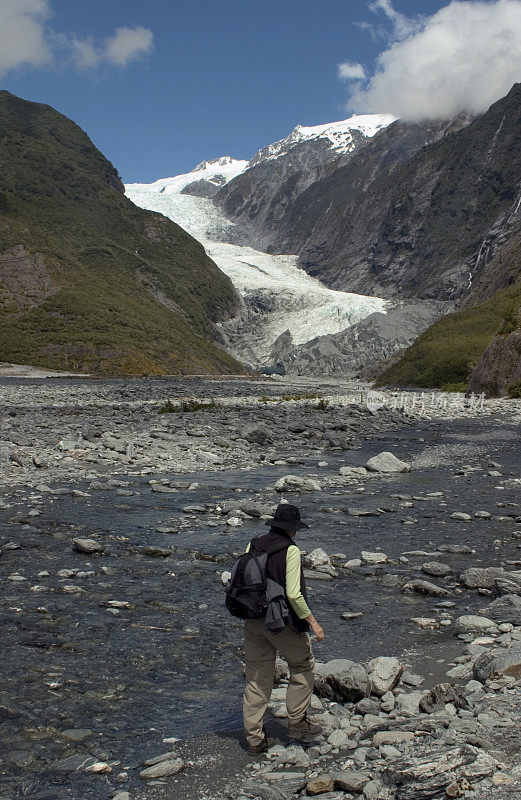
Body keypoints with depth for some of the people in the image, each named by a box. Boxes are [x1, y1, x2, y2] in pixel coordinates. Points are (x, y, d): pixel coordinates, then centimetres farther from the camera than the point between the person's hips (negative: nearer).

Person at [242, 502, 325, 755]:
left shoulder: (254, 545, 4)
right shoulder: (290, 550, -14)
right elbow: (293, 594, -19)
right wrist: (312, 622, -10)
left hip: (252, 619, 6)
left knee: (256, 679, 12)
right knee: (302, 665, 17)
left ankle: (254, 739, 17)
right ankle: (297, 722, 22)